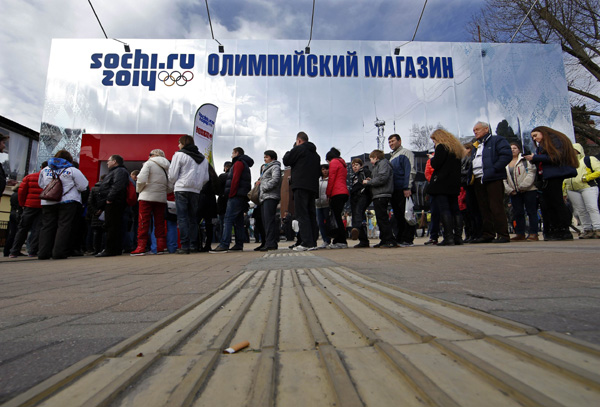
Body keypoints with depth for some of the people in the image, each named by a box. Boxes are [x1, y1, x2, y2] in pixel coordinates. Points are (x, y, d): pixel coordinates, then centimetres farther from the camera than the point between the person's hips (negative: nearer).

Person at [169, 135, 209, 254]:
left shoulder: (179, 155, -2)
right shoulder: (203, 158, 16)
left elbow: (172, 175, -3)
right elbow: (206, 178, 15)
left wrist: (173, 183, 16)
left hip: (182, 190, -5)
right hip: (196, 191, 5)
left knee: (182, 218, -3)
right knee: (193, 218, 12)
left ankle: (185, 246, -6)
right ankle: (194, 245, 13)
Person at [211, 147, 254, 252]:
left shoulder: (238, 163, -2)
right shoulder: (245, 164, 27)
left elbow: (235, 180, -15)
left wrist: (231, 194, -15)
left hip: (236, 196, -10)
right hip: (242, 197, 10)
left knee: (228, 220, -15)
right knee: (238, 221, 8)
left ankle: (224, 245, -20)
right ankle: (239, 245, 8)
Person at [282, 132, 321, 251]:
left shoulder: (298, 149, 1)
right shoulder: (316, 154, 24)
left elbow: (286, 161, 4)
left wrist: (289, 151, 19)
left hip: (301, 186, -8)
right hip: (313, 187, 8)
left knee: (302, 214, -10)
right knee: (311, 214, 8)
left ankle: (307, 242, -16)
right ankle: (313, 242, 8)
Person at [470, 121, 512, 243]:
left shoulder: (497, 140, 3)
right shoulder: (475, 146, 26)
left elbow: (507, 155, -10)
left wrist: (493, 170, -18)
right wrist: (471, 176, 8)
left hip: (493, 179, -7)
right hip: (478, 181, 7)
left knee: (496, 208, -9)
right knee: (484, 209, 7)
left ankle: (502, 234, -4)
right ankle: (487, 234, 12)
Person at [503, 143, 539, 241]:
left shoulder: (525, 160, 3)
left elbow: (531, 172, -9)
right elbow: (503, 179, 10)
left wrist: (524, 185, -16)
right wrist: (508, 189, -3)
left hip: (529, 190, -4)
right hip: (514, 192, 4)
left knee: (531, 211, -2)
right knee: (517, 213, 6)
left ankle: (533, 233, 0)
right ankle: (520, 234, 13)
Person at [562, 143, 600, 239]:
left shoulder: (589, 159, 10)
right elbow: (564, 178, 22)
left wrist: (586, 178, -13)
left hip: (588, 187, -4)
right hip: (572, 190, 4)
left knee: (592, 208, -13)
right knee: (580, 211, 1)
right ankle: (588, 230, 3)